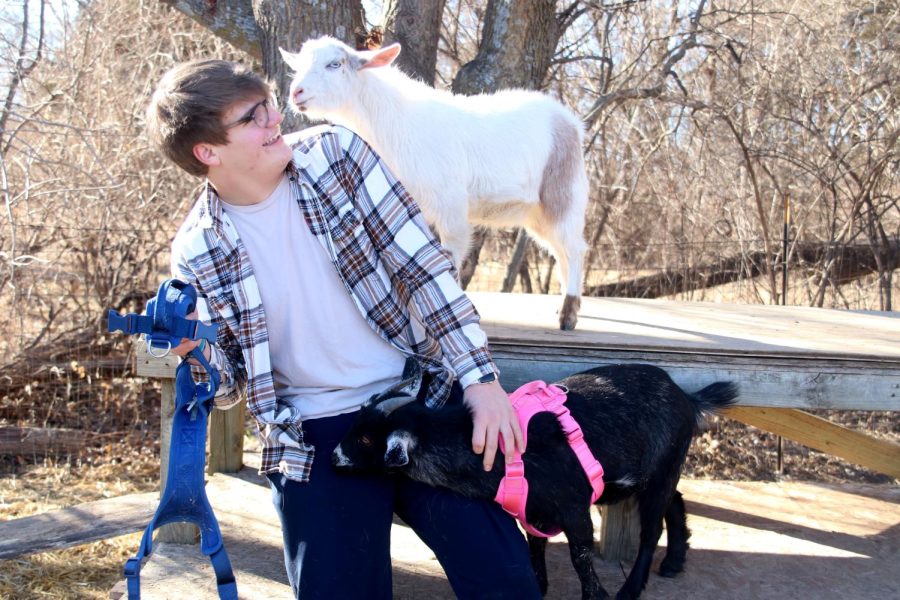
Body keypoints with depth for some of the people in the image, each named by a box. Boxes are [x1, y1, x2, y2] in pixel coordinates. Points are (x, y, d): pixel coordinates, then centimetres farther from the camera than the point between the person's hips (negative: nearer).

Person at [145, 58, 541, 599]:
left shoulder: (335, 153, -5)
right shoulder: (198, 253, -4)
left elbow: (423, 264, -6)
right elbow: (228, 387, 5)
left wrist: (480, 377, -12)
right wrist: (196, 351, -19)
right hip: (314, 440, 0)